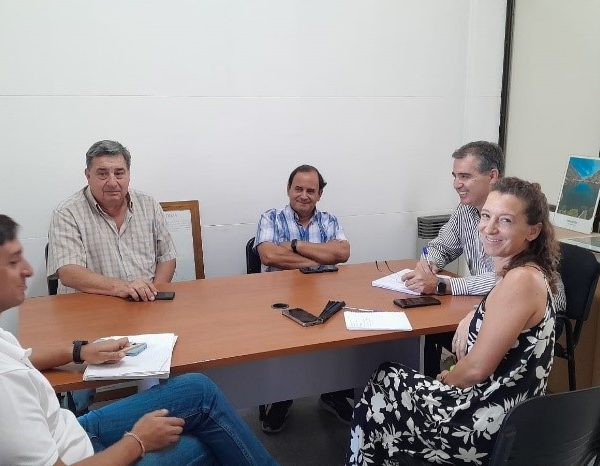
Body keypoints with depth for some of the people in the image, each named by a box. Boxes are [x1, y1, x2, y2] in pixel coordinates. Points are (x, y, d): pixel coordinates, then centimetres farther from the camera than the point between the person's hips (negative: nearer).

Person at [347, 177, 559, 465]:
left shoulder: (521, 280, -25)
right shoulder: (524, 272, 4)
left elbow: (477, 368, -21)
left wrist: (446, 379, -3)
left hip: (494, 429, -9)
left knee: (377, 398, 7)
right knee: (388, 380, 18)